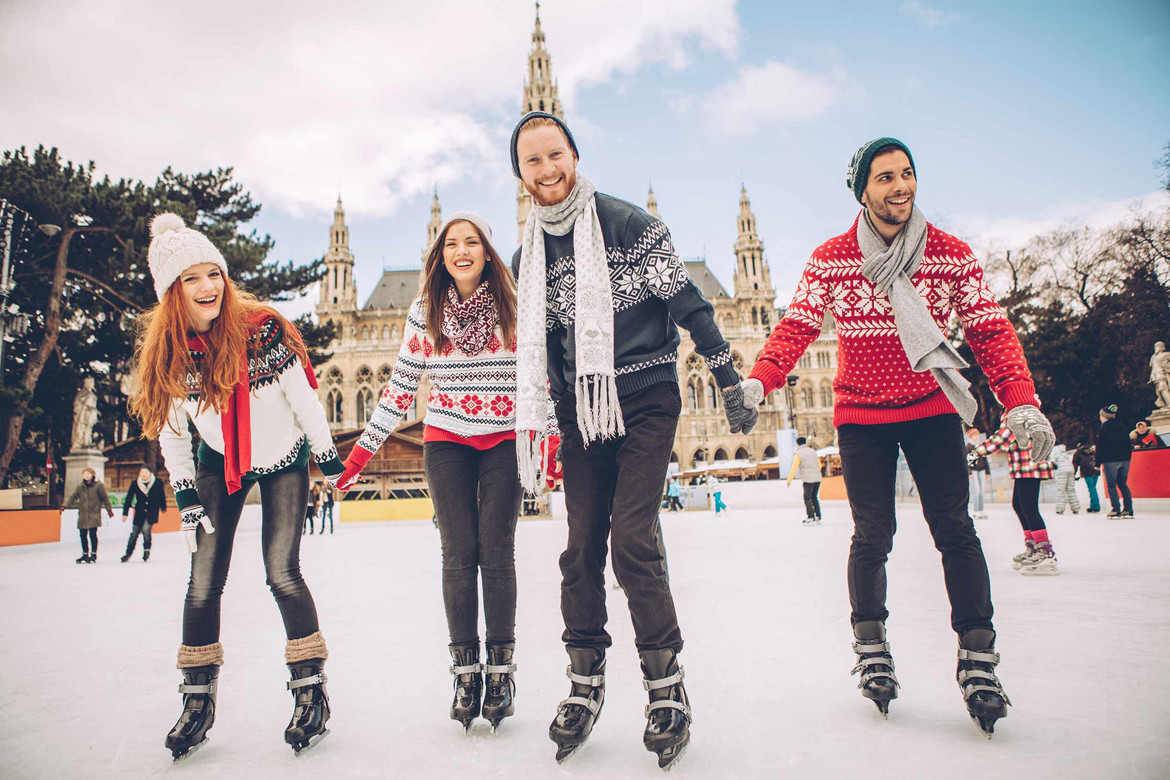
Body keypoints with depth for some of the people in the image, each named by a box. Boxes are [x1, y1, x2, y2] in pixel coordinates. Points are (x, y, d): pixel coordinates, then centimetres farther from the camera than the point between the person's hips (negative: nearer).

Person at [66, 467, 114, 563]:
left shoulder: (99, 485, -1)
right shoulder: (80, 486, 10)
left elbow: (105, 498, 1)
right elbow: (73, 497, 10)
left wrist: (109, 509, -2)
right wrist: (65, 506, -1)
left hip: (94, 513, -4)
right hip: (83, 514, 4)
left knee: (93, 533, -8)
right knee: (83, 535, 6)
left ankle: (93, 554, 2)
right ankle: (85, 555, 19)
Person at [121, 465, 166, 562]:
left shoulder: (157, 483, -5)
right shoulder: (135, 484, -2)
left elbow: (162, 496, 6)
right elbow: (129, 498, 1)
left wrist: (163, 508, 12)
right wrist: (125, 513, 0)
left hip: (152, 511, -2)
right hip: (139, 512, 3)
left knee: (146, 529, -19)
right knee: (134, 533, 5)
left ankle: (147, 550, 0)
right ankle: (128, 553, 21)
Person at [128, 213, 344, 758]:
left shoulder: (263, 328, -24)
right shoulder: (164, 352, -12)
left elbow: (304, 396, -14)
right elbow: (170, 428, -1)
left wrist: (328, 458, -6)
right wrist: (184, 495, -1)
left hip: (284, 459, -3)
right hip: (219, 466, 3)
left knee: (282, 573, -11)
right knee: (204, 583, 1)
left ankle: (311, 689, 4)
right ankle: (198, 700, 18)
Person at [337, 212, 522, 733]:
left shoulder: (514, 308, -5)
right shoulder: (425, 312, 0)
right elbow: (401, 386, 3)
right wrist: (362, 450, 2)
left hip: (505, 442, -1)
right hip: (446, 442, 1)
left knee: (496, 552, -2)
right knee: (459, 554, 0)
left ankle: (501, 668, 11)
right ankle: (465, 670, 11)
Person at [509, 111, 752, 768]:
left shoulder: (628, 223, -5)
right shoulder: (528, 257, 10)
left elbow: (688, 303, -5)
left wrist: (730, 381, -6)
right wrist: (545, 422, 18)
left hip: (645, 400, -5)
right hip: (583, 413, 5)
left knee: (632, 540, -12)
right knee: (582, 548, 4)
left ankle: (668, 686, 5)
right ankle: (586, 685, 18)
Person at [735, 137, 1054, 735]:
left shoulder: (952, 256, -3)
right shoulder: (830, 260, -5)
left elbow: (990, 333, -4)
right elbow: (796, 328, -8)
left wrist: (1020, 401, -16)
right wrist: (758, 380, -24)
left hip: (931, 410, 1)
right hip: (860, 415, -1)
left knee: (954, 529, -4)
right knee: (873, 533, -1)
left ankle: (977, 658, 10)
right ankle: (870, 647, 20)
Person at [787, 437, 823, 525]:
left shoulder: (798, 454, -7)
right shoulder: (813, 451, 13)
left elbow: (794, 470, -12)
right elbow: (819, 464, 22)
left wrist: (788, 481, -3)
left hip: (808, 479, -6)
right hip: (817, 478, 6)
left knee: (807, 499, 0)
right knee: (814, 498, 14)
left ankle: (811, 519, -3)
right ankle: (818, 517, 14)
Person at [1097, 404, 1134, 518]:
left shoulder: (1102, 429, -6)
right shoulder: (1121, 427, 12)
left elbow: (1100, 448, -8)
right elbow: (1128, 444, 15)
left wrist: (1098, 462, -4)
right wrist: (1128, 457, 20)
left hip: (1110, 460, -6)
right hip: (1125, 459, 6)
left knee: (1111, 485, -1)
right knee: (1123, 484, 12)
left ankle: (1116, 510, -6)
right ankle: (1128, 510, 7)